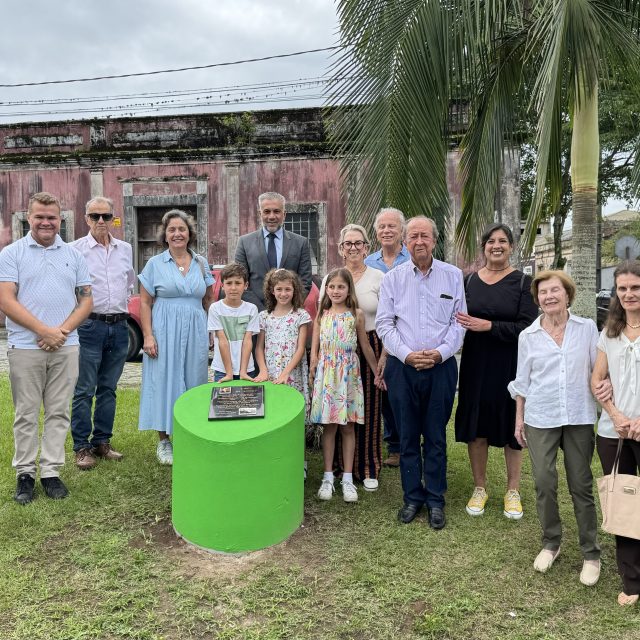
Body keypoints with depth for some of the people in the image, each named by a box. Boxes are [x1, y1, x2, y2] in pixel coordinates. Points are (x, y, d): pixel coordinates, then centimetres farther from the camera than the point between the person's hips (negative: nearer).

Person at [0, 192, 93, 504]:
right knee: (26, 414, 5)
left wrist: (63, 331, -7)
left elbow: (86, 300, 8)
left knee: (58, 412, 7)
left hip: (66, 348, 3)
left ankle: (50, 472, 17)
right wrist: (44, 331, -14)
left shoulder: (73, 255, 11)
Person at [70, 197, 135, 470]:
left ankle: (102, 442, 22)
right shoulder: (75, 249, -4)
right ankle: (82, 447, 8)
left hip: (119, 326, 5)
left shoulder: (125, 249, 11)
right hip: (90, 326, -5)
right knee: (84, 391, -2)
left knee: (108, 389, 12)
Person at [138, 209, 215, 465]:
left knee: (193, 381, 7)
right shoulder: (155, 264, 1)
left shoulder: (201, 263, 9)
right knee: (164, 381, 1)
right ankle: (163, 441, 13)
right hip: (164, 332, -3)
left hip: (196, 333, 3)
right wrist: (148, 336, -10)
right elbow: (144, 302, -1)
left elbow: (209, 297, 18)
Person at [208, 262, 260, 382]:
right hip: (222, 370, -1)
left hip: (247, 370, 1)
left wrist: (243, 371, -11)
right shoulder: (215, 308, -6)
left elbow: (247, 340, -4)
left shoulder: (251, 309, -1)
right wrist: (229, 373, -11)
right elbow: (222, 340, -9)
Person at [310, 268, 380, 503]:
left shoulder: (356, 315, 2)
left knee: (348, 427, 6)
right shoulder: (321, 315, 5)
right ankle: (328, 477, 16)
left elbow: (366, 347, 7)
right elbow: (314, 350, 5)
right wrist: (312, 375, -3)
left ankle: (348, 479, 15)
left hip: (348, 374, -1)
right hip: (326, 374, 1)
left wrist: (378, 373, 8)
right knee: (328, 426, 5)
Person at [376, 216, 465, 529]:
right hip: (402, 367, 1)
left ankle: (435, 500, 21)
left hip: (441, 366, 0)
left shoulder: (453, 275, 4)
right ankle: (412, 497, 23)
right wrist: (406, 354, -11)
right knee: (407, 436, 8)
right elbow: (384, 323, 1)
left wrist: (440, 352, -12)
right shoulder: (393, 278, 4)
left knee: (436, 437, 8)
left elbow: (459, 321, 2)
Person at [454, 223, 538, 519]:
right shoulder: (469, 281, 5)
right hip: (476, 363, 2)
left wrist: (489, 326, -21)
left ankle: (513, 491, 25)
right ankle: (479, 487, 25)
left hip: (511, 365, -2)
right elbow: (458, 319, 12)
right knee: (476, 425, 7)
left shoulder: (523, 282, -4)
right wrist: (463, 324, -9)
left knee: (511, 425, 8)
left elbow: (527, 328, -12)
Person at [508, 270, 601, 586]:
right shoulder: (528, 336, 2)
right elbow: (522, 381, 8)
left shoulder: (587, 328, 0)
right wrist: (519, 419, 8)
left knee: (581, 486, 7)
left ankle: (591, 553, 22)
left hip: (579, 418, 0)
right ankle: (551, 543, 25)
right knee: (544, 483, 3)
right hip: (540, 419, 1)